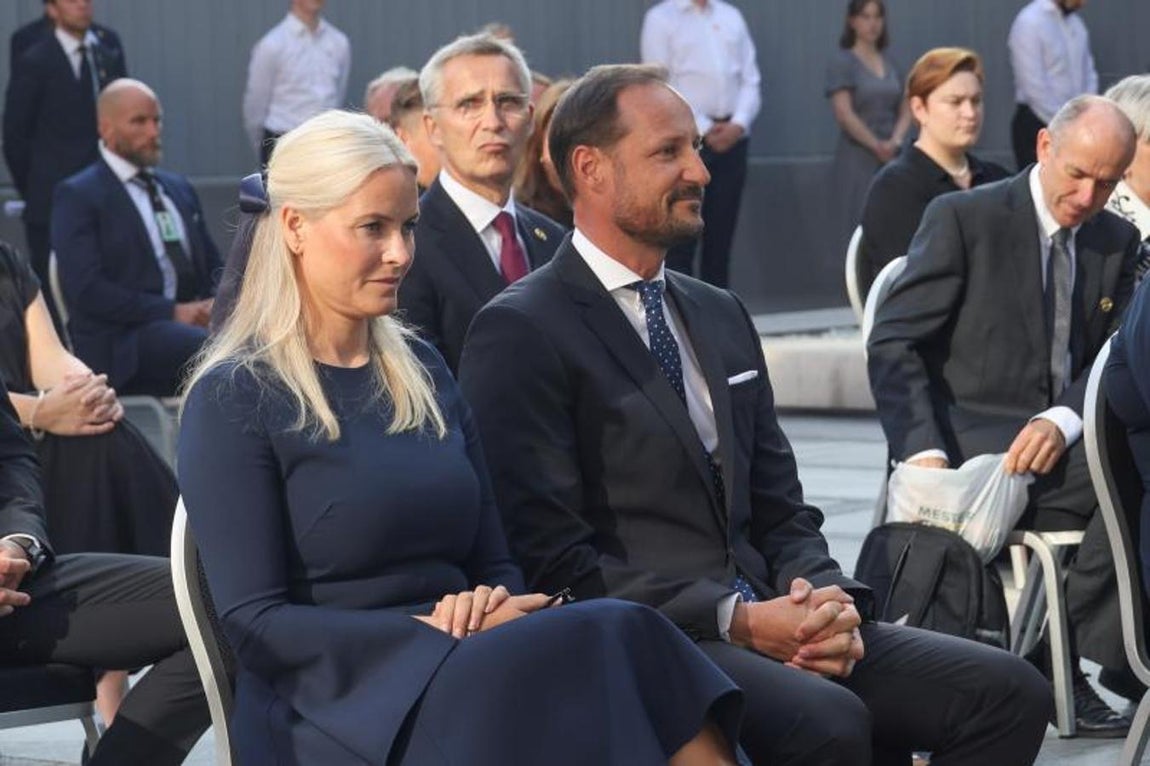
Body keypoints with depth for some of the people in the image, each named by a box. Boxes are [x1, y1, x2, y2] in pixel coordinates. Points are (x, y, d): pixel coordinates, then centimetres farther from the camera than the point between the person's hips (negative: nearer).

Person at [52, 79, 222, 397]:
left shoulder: (179, 189, 24)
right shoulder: (77, 195, 2)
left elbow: (213, 268, 25)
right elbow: (86, 289, -10)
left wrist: (216, 306, -1)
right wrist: (172, 312, -16)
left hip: (190, 322, 7)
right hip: (123, 341, -7)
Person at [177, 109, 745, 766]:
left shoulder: (422, 370, 17)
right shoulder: (234, 399, -2)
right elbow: (255, 625, -8)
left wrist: (492, 608, -7)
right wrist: (447, 632, -14)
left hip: (462, 676, 6)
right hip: (337, 712, -6)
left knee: (613, 653, -31)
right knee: (612, 641, -33)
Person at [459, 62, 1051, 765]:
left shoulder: (722, 315, 20)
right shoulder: (522, 333, -5)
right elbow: (553, 556, -12)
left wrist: (828, 601, -2)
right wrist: (735, 620, -17)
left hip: (766, 621, 8)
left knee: (1009, 692, -11)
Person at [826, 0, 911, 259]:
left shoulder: (889, 64, 14)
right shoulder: (842, 62, -3)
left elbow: (905, 110, 13)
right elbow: (844, 114, -11)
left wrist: (896, 140, -6)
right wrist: (877, 146, -12)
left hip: (891, 161, 5)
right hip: (858, 162, -5)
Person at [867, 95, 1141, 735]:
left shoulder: (1117, 241, 14)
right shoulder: (963, 219, -2)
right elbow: (893, 344, -7)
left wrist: (1064, 420, -16)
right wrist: (926, 450, -23)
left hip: (1062, 440, 6)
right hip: (973, 441, -6)